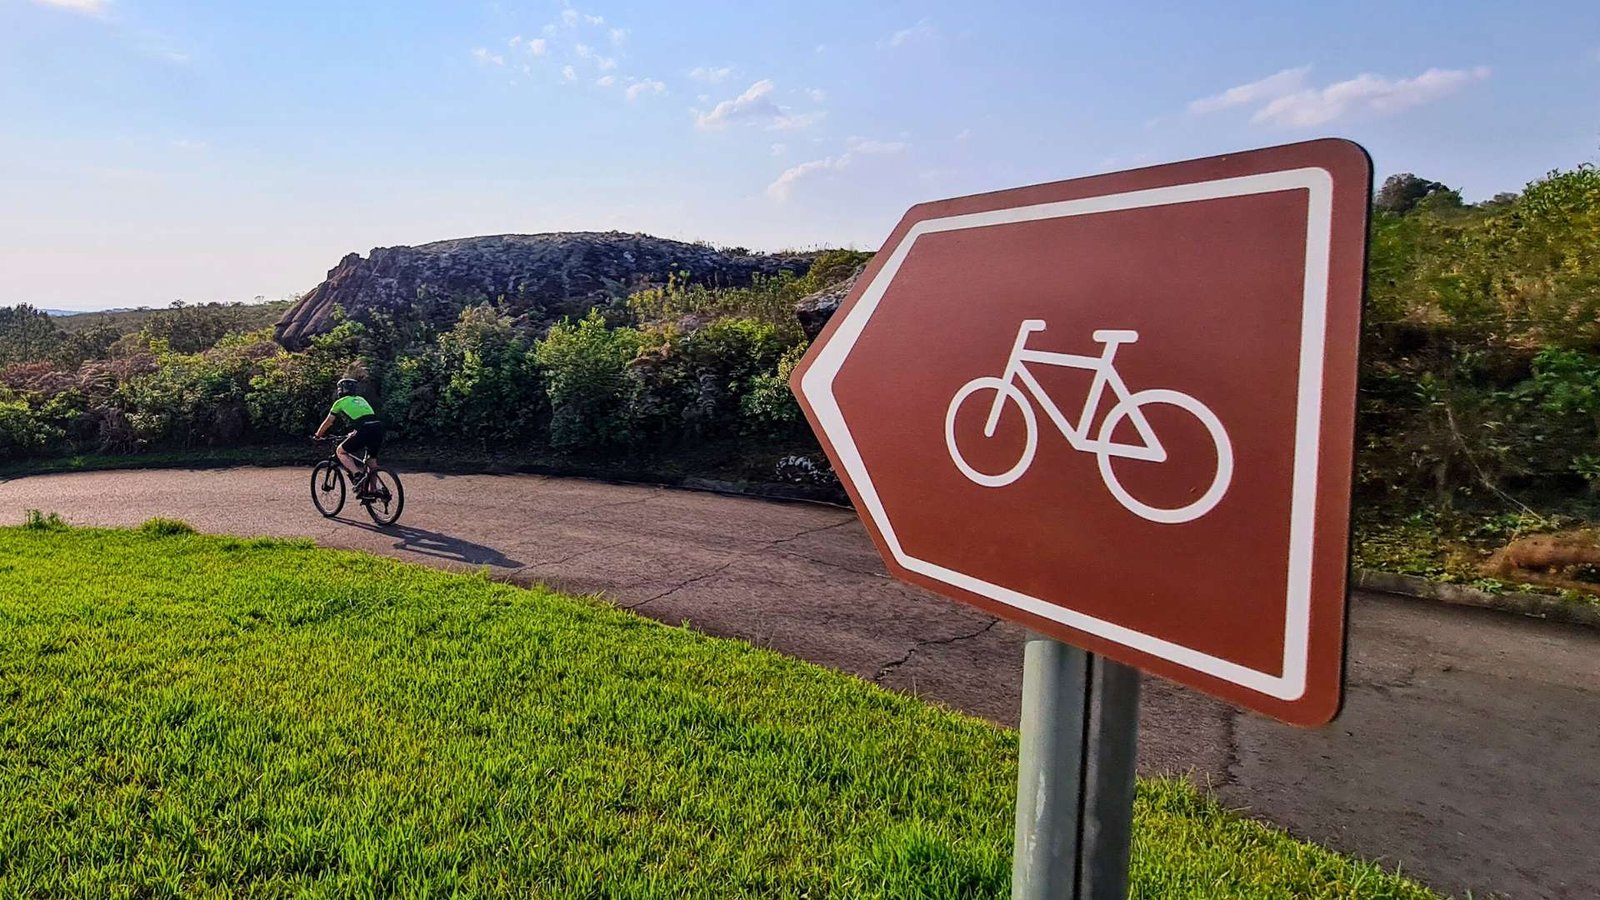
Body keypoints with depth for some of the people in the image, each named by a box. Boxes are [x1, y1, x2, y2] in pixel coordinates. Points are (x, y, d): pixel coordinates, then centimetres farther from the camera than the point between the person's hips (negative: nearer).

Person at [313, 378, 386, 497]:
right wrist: (352, 434, 56)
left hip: (364, 430, -6)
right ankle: (371, 491, 20)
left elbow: (328, 422, 26)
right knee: (372, 458, 22)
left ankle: (358, 476, -9)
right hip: (379, 428, 6)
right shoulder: (361, 399, 32)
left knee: (340, 451, 10)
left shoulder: (340, 402, 16)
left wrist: (318, 435, 42)